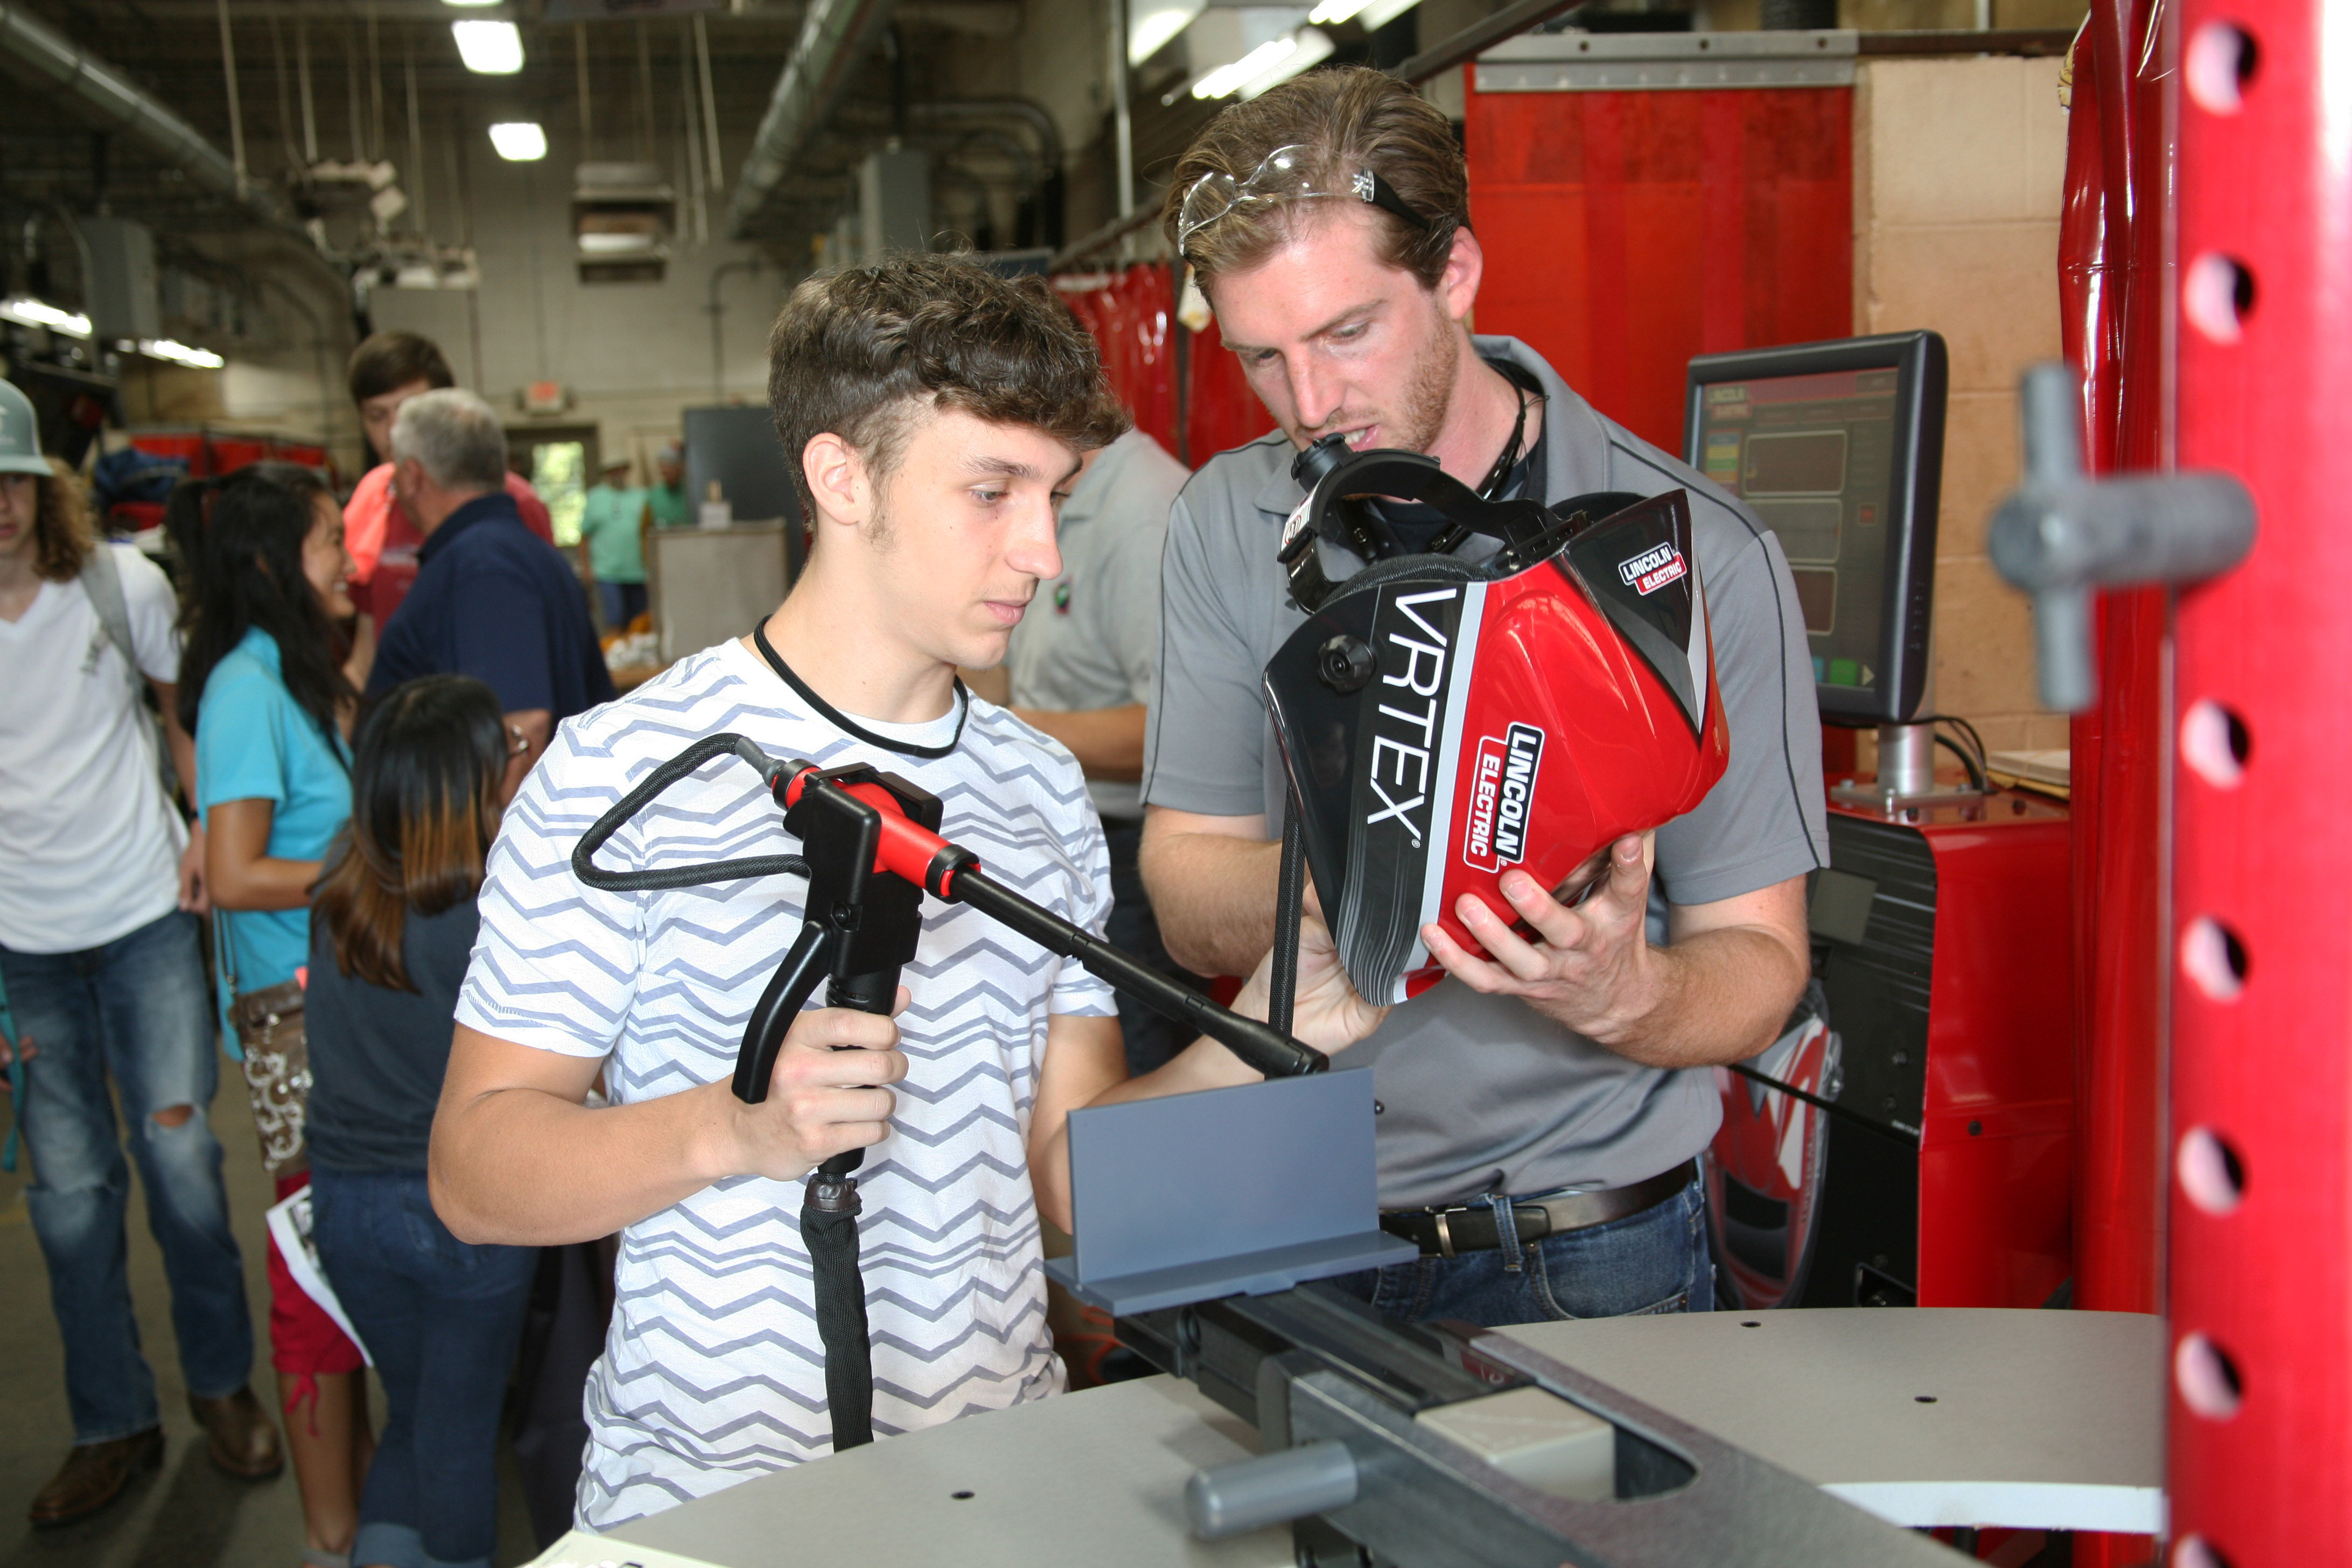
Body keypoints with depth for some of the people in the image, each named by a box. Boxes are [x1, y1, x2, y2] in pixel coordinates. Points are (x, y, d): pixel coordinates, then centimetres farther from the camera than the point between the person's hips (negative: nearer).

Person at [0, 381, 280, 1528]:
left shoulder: (124, 585, -6)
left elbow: (182, 711, 11)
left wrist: (208, 828, -5)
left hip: (145, 917, 0)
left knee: (180, 1155, 1)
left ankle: (221, 1382, 23)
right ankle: (113, 1424, 23)